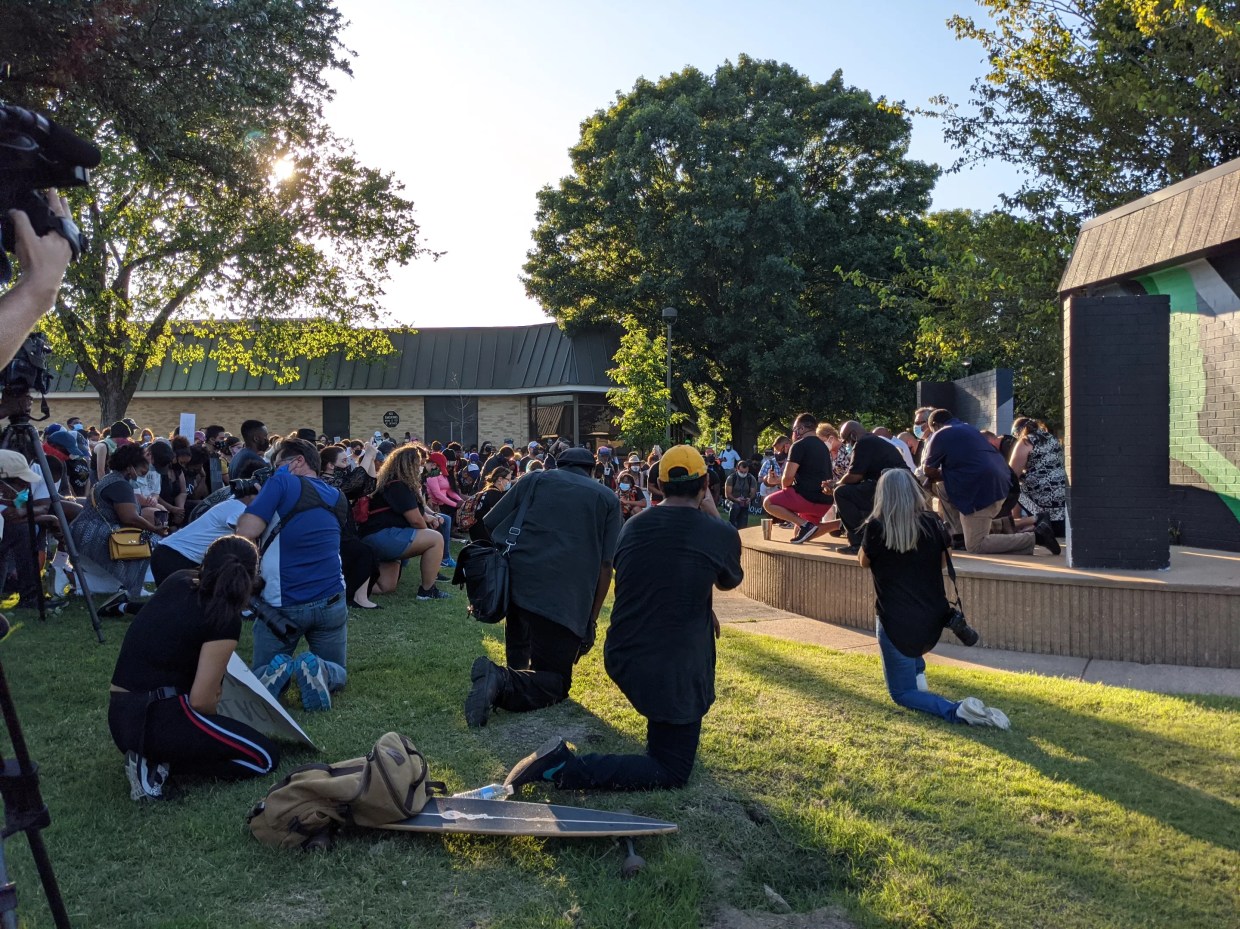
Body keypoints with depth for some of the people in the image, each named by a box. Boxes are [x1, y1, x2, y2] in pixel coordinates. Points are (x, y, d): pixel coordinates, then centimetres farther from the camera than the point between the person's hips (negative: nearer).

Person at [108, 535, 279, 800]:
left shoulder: (177, 582, 5)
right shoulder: (226, 620, -14)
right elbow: (200, 700, -13)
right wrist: (215, 707, 8)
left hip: (119, 721, 8)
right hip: (157, 722, -8)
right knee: (265, 758, 3)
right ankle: (159, 762, -7)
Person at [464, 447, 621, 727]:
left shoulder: (535, 480, 18)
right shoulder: (607, 499, 15)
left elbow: (486, 526, 13)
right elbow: (605, 565, 6)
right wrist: (591, 620, 11)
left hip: (510, 580, 4)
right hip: (565, 600, -4)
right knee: (555, 682, 5)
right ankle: (503, 683, -21)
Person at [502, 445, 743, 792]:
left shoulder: (632, 527, 3)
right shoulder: (721, 535, -11)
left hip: (621, 656, 7)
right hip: (673, 673, -7)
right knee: (671, 772, 8)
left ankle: (664, 731, 44)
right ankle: (565, 768, -13)